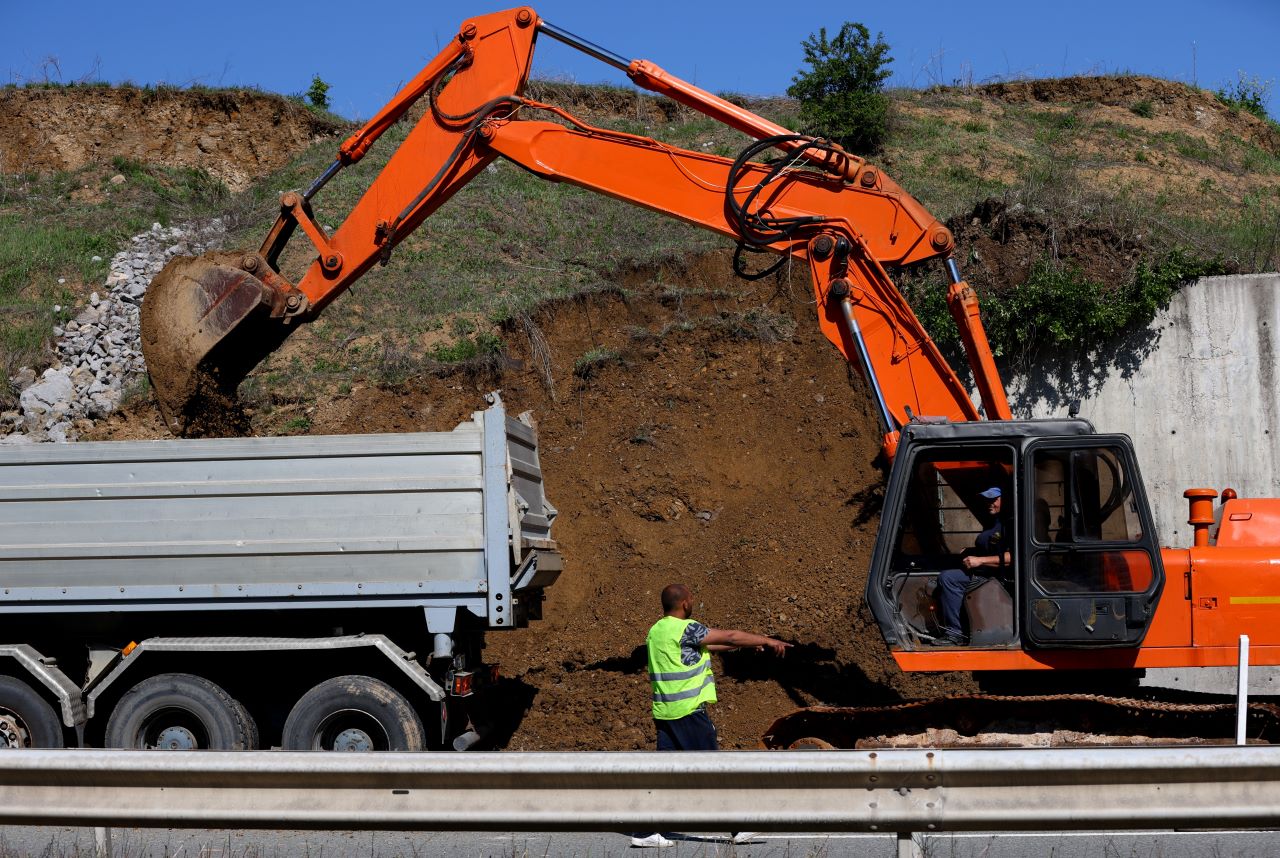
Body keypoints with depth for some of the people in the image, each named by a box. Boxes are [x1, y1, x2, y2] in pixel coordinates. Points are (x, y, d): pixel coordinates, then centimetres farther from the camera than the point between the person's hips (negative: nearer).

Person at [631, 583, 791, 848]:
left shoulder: (657, 631, 14)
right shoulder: (685, 629, -13)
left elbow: (706, 645, 22)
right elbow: (729, 637, -11)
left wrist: (749, 643, 23)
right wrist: (767, 641, -1)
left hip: (664, 712, 8)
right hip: (689, 711, -8)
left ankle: (646, 832, 5)